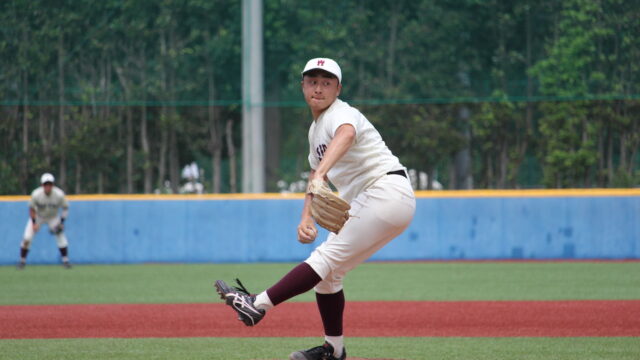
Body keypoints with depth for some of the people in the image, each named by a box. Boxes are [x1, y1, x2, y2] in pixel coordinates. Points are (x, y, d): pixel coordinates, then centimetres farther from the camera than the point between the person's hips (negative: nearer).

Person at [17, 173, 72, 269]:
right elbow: (32, 208, -13)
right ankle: (22, 260, 7)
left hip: (53, 217, 1)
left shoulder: (59, 195, -28)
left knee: (60, 236, -15)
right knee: (27, 238, -11)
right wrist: (34, 223, -19)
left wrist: (61, 222, -19)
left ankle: (65, 260, -2)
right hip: (38, 216, -1)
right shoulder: (36, 194, -29)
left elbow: (65, 208, -11)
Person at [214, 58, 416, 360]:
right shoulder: (316, 129, 18)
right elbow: (316, 180, 20)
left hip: (387, 191, -10)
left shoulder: (341, 114, -12)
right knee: (328, 272, 12)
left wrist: (321, 173, -55)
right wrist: (306, 219, 1)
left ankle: (259, 304, -23)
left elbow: (346, 134, -38)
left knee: (327, 258, -16)